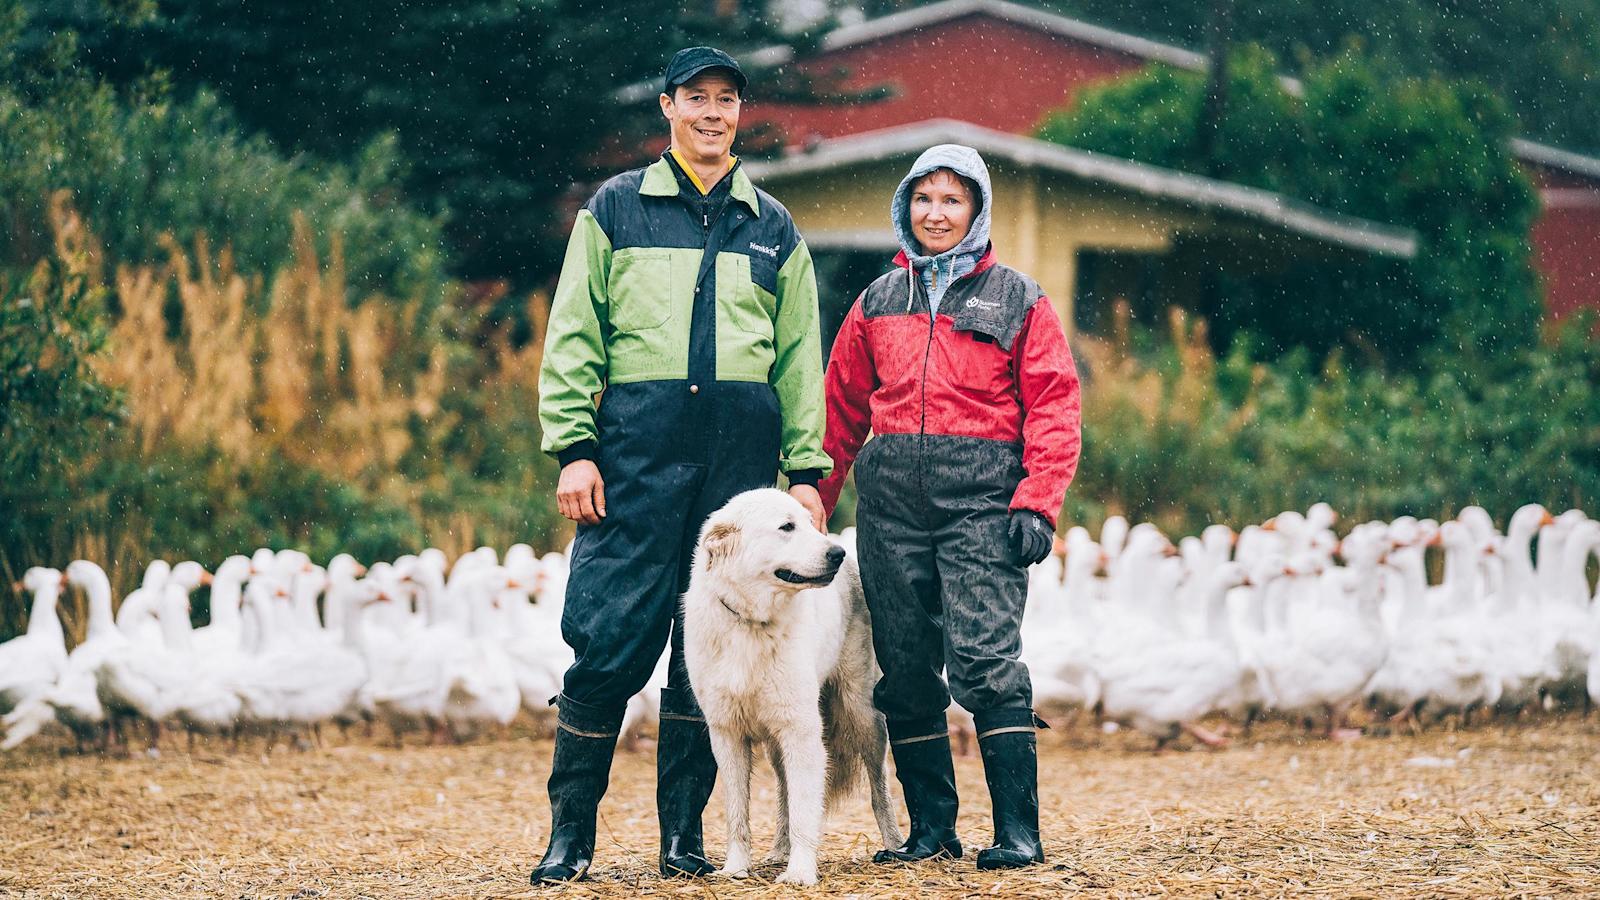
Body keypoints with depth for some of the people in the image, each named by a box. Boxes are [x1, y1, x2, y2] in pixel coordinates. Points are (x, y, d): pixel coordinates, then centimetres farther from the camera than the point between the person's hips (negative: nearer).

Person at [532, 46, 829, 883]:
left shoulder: (772, 228, 16)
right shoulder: (615, 209, 9)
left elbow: (799, 357, 16)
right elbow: (573, 336, 5)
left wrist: (806, 469, 8)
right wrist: (573, 446, -5)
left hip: (743, 448, 3)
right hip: (639, 442, -2)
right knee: (612, 635, -8)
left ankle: (683, 830, 10)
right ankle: (570, 828, 3)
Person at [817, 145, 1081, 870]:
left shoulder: (1017, 299, 6)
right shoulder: (878, 301, 16)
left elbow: (1053, 405, 0)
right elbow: (842, 407, 17)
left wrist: (1037, 503, -10)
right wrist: (812, 502, 11)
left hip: (981, 493, -4)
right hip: (892, 495, 4)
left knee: (985, 659, -13)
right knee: (905, 668, 4)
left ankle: (1018, 830, -10)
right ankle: (931, 828, 12)